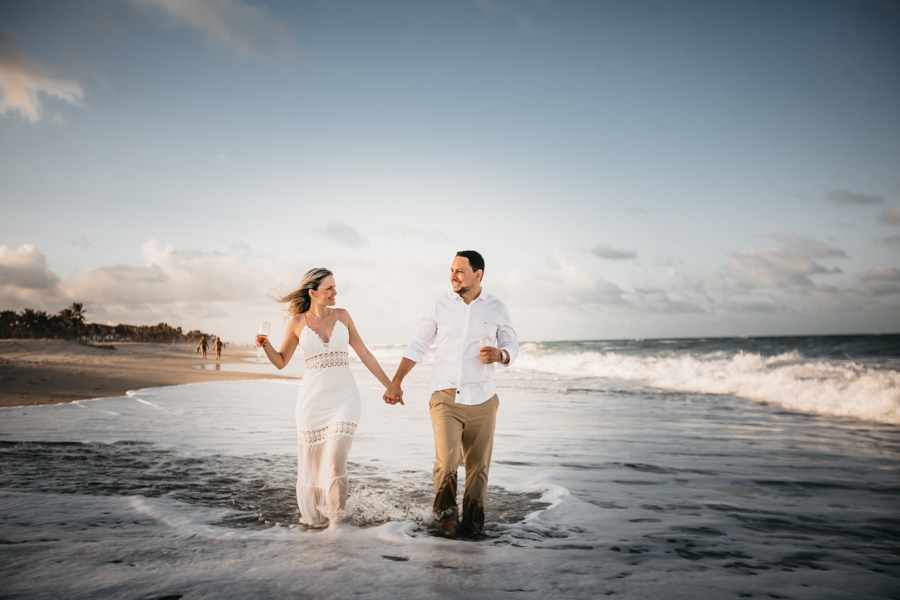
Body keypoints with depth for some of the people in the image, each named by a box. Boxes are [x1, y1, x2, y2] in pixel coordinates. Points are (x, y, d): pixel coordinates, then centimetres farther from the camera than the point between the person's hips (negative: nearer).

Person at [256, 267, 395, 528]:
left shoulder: (342, 315, 6)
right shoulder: (297, 323, 2)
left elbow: (364, 354, 9)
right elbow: (281, 361, 11)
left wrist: (389, 385, 8)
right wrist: (264, 344, -8)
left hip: (344, 396, 0)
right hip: (312, 397, 0)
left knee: (335, 459, -13)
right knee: (312, 462, 6)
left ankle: (336, 516, 4)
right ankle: (312, 516, 27)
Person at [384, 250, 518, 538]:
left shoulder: (497, 309, 3)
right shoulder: (440, 305, 3)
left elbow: (512, 345, 13)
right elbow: (417, 346, 10)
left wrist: (499, 355, -11)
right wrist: (395, 383, 9)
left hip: (481, 399, 1)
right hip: (445, 396, -1)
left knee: (478, 466, 5)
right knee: (447, 461, -14)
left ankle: (472, 521, 24)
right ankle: (445, 512, 11)